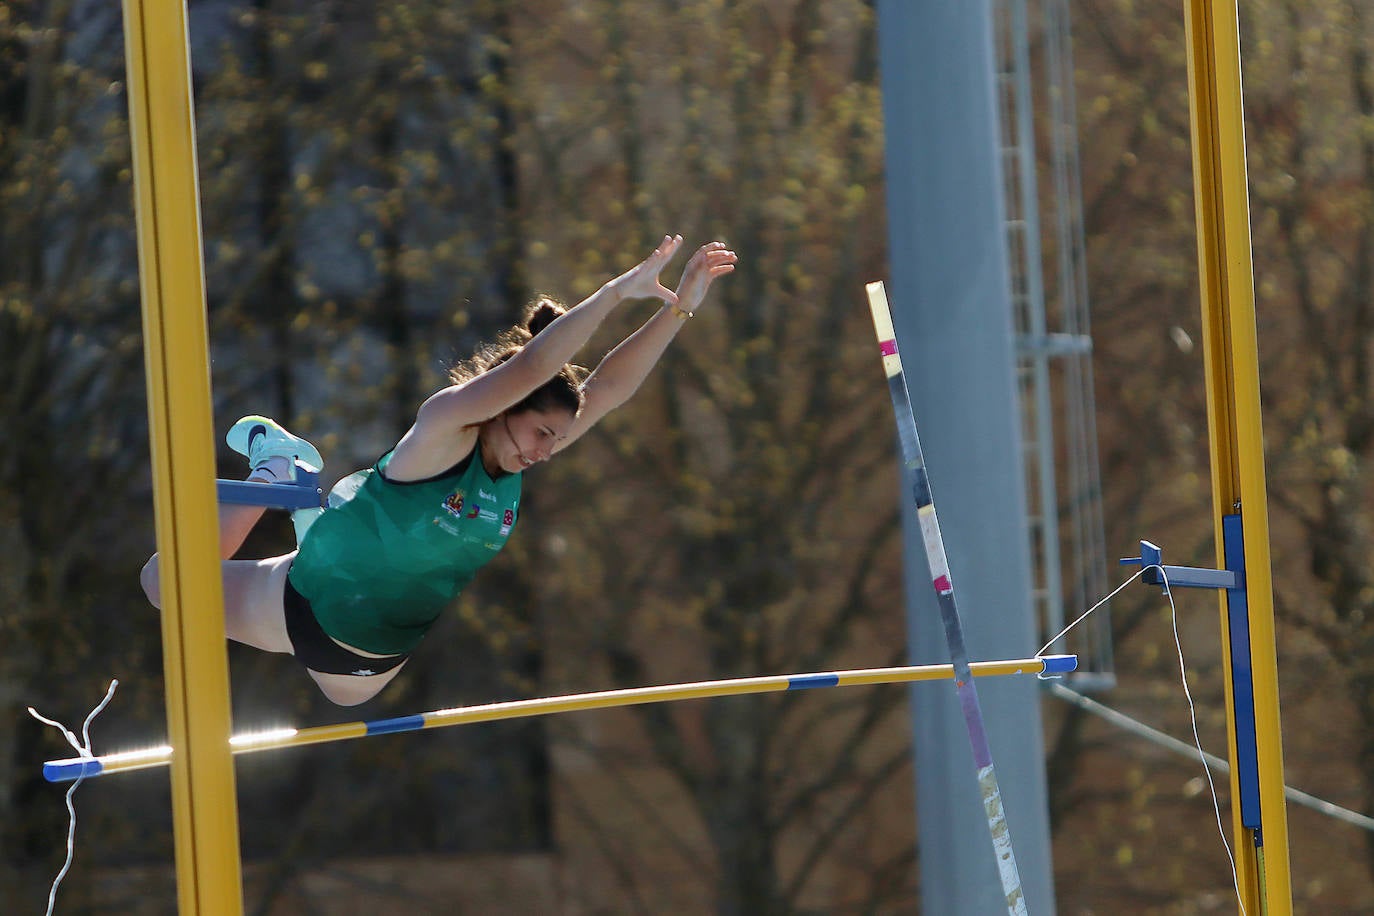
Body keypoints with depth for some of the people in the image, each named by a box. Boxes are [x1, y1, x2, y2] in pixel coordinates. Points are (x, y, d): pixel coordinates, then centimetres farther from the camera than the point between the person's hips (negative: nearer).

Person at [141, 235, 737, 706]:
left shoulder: (515, 466, -10)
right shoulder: (445, 430, -28)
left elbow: (605, 390, -16)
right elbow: (526, 370, -43)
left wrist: (677, 311, -24)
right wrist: (618, 292, -46)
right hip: (304, 606, -6)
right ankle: (272, 474, 29)